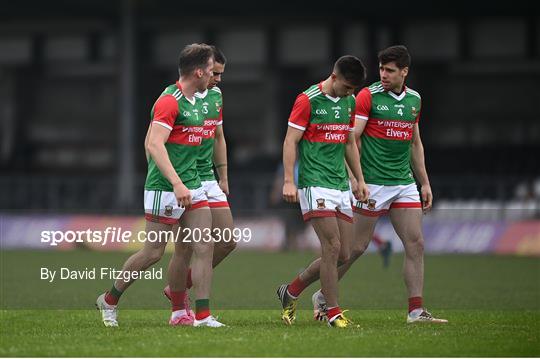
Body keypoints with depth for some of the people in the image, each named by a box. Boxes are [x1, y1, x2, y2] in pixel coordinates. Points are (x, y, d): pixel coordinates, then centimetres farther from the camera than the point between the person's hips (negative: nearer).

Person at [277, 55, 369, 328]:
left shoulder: (349, 101, 14)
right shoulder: (308, 100, -8)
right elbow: (290, 142, -9)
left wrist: (359, 179, 20)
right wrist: (288, 180, -16)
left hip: (341, 186, 8)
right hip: (315, 185, -7)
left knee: (342, 255, 4)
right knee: (332, 247, -14)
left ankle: (290, 292, 21)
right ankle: (333, 313, -5)